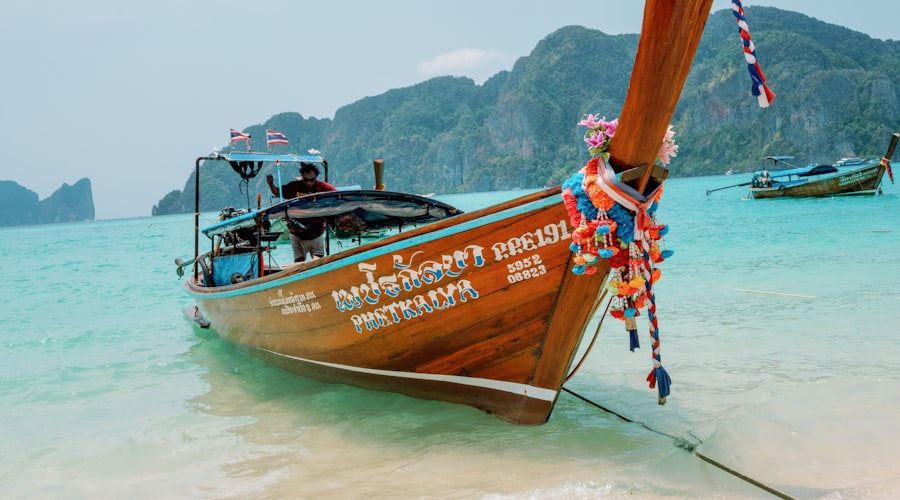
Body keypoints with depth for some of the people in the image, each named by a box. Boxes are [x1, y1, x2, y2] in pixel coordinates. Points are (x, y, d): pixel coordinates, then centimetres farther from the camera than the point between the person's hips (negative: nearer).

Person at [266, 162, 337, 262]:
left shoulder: (322, 187, -5)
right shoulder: (294, 186, -1)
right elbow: (277, 192, 14)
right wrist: (271, 184, -6)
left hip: (317, 232, -1)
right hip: (298, 233, 1)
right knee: (299, 262, 0)